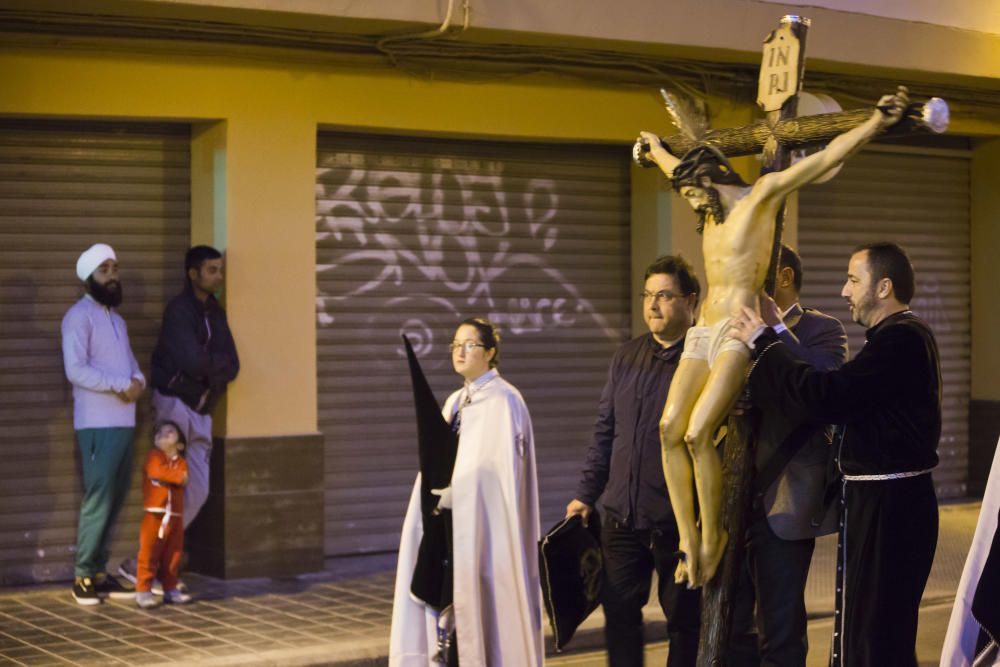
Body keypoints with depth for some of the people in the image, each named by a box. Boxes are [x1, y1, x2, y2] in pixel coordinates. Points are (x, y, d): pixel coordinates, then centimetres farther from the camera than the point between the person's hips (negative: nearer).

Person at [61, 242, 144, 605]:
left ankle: (99, 571, 13)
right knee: (98, 500, -8)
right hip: (98, 424, -8)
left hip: (124, 422, 8)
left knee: (115, 499, 7)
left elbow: (130, 362, 18)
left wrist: (138, 382, -5)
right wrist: (121, 385, -16)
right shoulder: (80, 315, -6)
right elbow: (76, 370, -17)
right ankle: (83, 575, -1)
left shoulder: (116, 318, 20)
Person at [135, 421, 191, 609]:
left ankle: (170, 589, 19)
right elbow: (157, 471, -17)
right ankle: (143, 590, -2)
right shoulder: (154, 456, 2)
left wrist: (167, 476, -13)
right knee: (149, 553, -5)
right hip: (154, 514, -5)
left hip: (176, 515, 5)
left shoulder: (180, 461, 15)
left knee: (173, 553, 9)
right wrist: (177, 477, -9)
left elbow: (183, 480, 0)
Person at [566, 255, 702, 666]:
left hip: (679, 519, -5)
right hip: (621, 513, 5)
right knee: (619, 612, 9)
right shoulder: (626, 357, 10)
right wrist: (586, 495, 13)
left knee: (684, 620, 6)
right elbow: (605, 431, 15)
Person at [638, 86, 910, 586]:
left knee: (698, 433, -19)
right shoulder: (711, 210, 20)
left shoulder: (761, 194, -2)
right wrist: (656, 150, 60)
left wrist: (876, 123, -24)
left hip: (738, 330, -8)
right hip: (703, 332, 8)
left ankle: (713, 534, -3)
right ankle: (688, 539, -3)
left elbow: (825, 159, -13)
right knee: (670, 428, -8)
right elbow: (680, 169, 42)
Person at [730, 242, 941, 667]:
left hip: (886, 506, -10)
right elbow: (847, 399, 13)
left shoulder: (900, 339, -18)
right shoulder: (902, 335, 16)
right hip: (892, 502, 10)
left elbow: (825, 397, -26)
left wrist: (763, 344, -16)